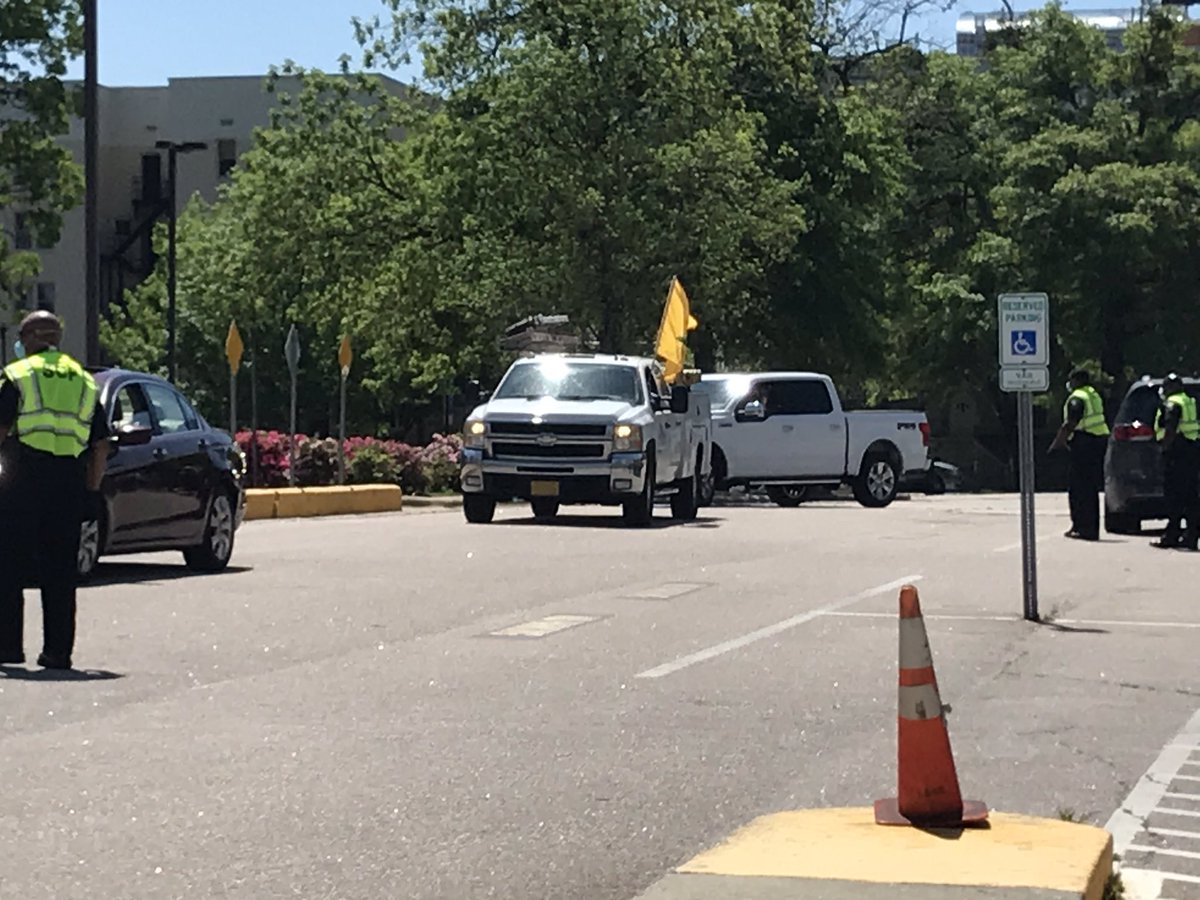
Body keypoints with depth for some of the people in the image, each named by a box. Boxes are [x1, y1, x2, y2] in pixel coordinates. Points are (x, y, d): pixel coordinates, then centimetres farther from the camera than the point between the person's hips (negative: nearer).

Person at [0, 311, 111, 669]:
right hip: (70, 482, 4)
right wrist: (92, 489, 15)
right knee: (61, 572, 7)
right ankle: (58, 650, 6)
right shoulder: (85, 382, 16)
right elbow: (101, 446, 12)